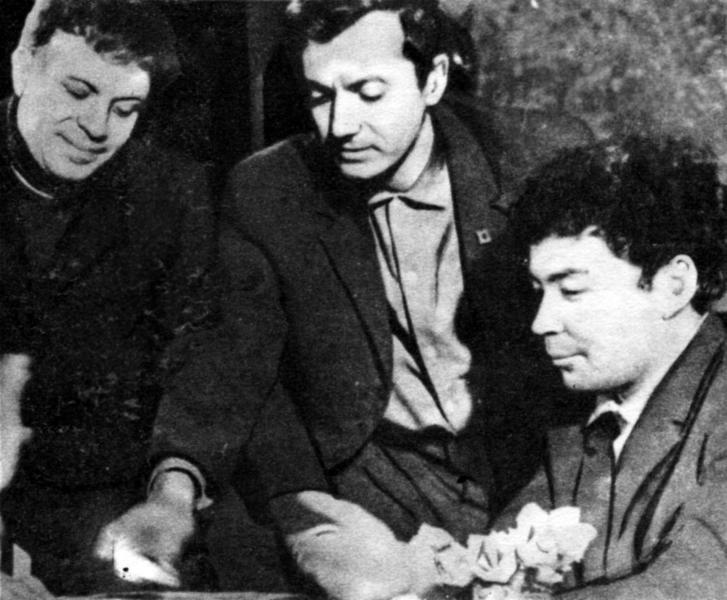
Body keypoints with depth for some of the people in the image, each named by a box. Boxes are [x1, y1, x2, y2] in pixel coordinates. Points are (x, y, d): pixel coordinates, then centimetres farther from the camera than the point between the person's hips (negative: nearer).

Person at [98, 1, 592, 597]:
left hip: (537, 459, 1)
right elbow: (231, 362, -5)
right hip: (376, 469, -1)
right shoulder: (265, 193, -3)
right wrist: (175, 491, -25)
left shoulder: (552, 160, -6)